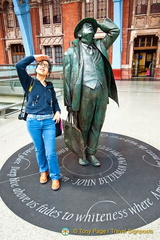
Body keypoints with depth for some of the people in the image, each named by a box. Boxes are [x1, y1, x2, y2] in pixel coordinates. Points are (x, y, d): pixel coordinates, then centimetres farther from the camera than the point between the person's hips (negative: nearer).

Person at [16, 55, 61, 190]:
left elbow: (55, 101, 21)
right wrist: (35, 57, -3)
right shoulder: (29, 82, 1)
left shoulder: (50, 86, 10)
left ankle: (55, 176, 20)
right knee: (39, 150, 15)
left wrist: (58, 111, 2)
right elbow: (19, 65, -12)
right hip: (33, 122, -1)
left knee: (50, 152, -1)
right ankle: (43, 171, 39)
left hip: (49, 122, 1)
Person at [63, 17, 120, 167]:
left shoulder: (99, 46, 16)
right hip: (84, 92, -4)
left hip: (102, 91, 4)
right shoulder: (71, 51, 3)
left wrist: (97, 24, 19)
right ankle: (82, 153, 29)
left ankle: (91, 153, 29)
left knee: (97, 125, 11)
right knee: (83, 126, 8)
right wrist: (68, 102, -4)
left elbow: (115, 31, 18)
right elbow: (67, 78, -1)